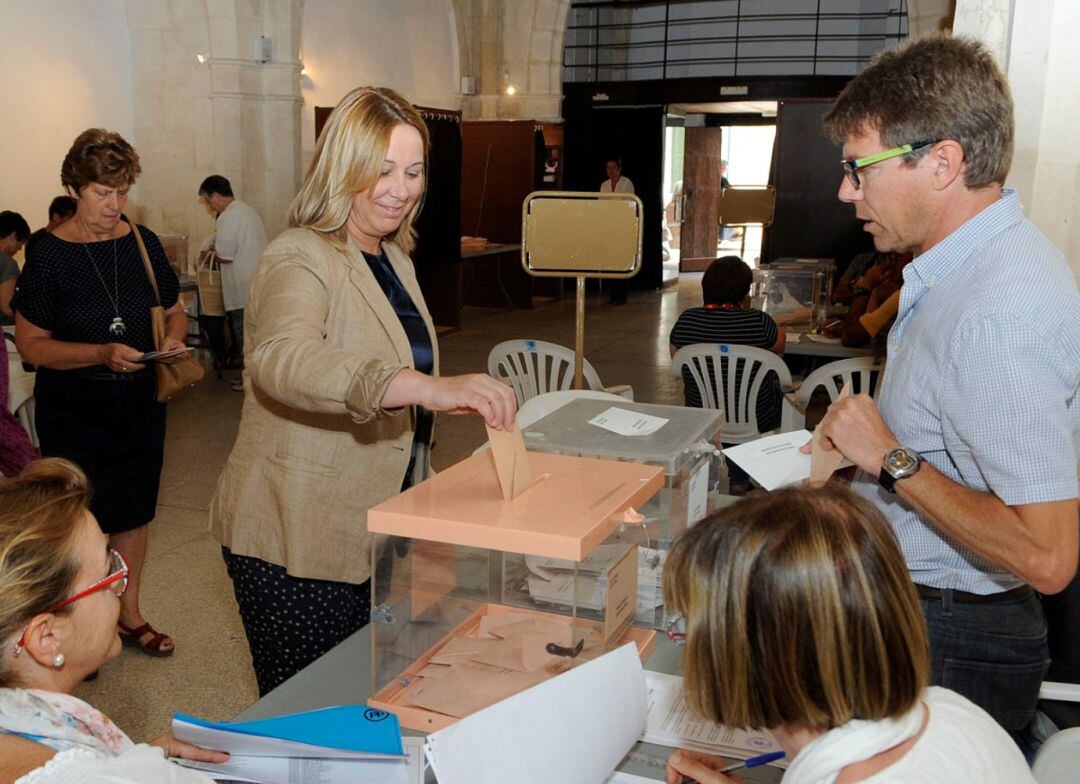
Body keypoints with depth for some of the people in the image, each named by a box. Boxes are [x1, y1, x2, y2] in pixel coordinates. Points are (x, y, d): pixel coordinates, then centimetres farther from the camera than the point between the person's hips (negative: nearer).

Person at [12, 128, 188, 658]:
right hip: (73, 411, -4)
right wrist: (102, 353, -24)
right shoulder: (49, 255, -11)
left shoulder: (142, 243, 0)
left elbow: (174, 311, 11)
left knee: (134, 511, 14)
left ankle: (129, 614, 31)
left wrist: (174, 339, -11)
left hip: (139, 403, 4)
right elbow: (31, 344, -11)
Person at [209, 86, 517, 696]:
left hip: (377, 529, 8)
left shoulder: (397, 262, 12)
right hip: (297, 542, -8)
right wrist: (427, 387, -52)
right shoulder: (301, 260, -17)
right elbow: (281, 360, -40)